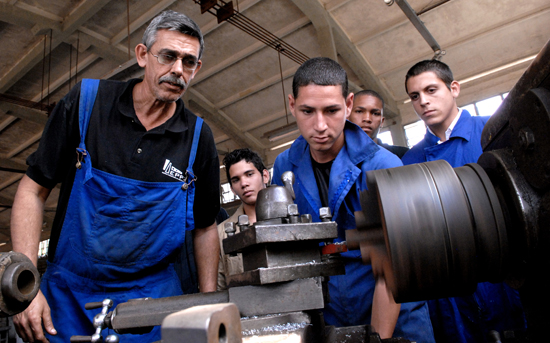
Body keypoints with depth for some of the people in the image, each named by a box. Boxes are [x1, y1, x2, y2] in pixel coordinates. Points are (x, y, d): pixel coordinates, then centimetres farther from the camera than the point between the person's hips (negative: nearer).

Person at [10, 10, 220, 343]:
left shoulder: (198, 137, -6)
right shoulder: (86, 101, -9)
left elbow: (205, 228, 2)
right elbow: (33, 190, -5)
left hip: (152, 294, 0)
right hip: (67, 294, 1)